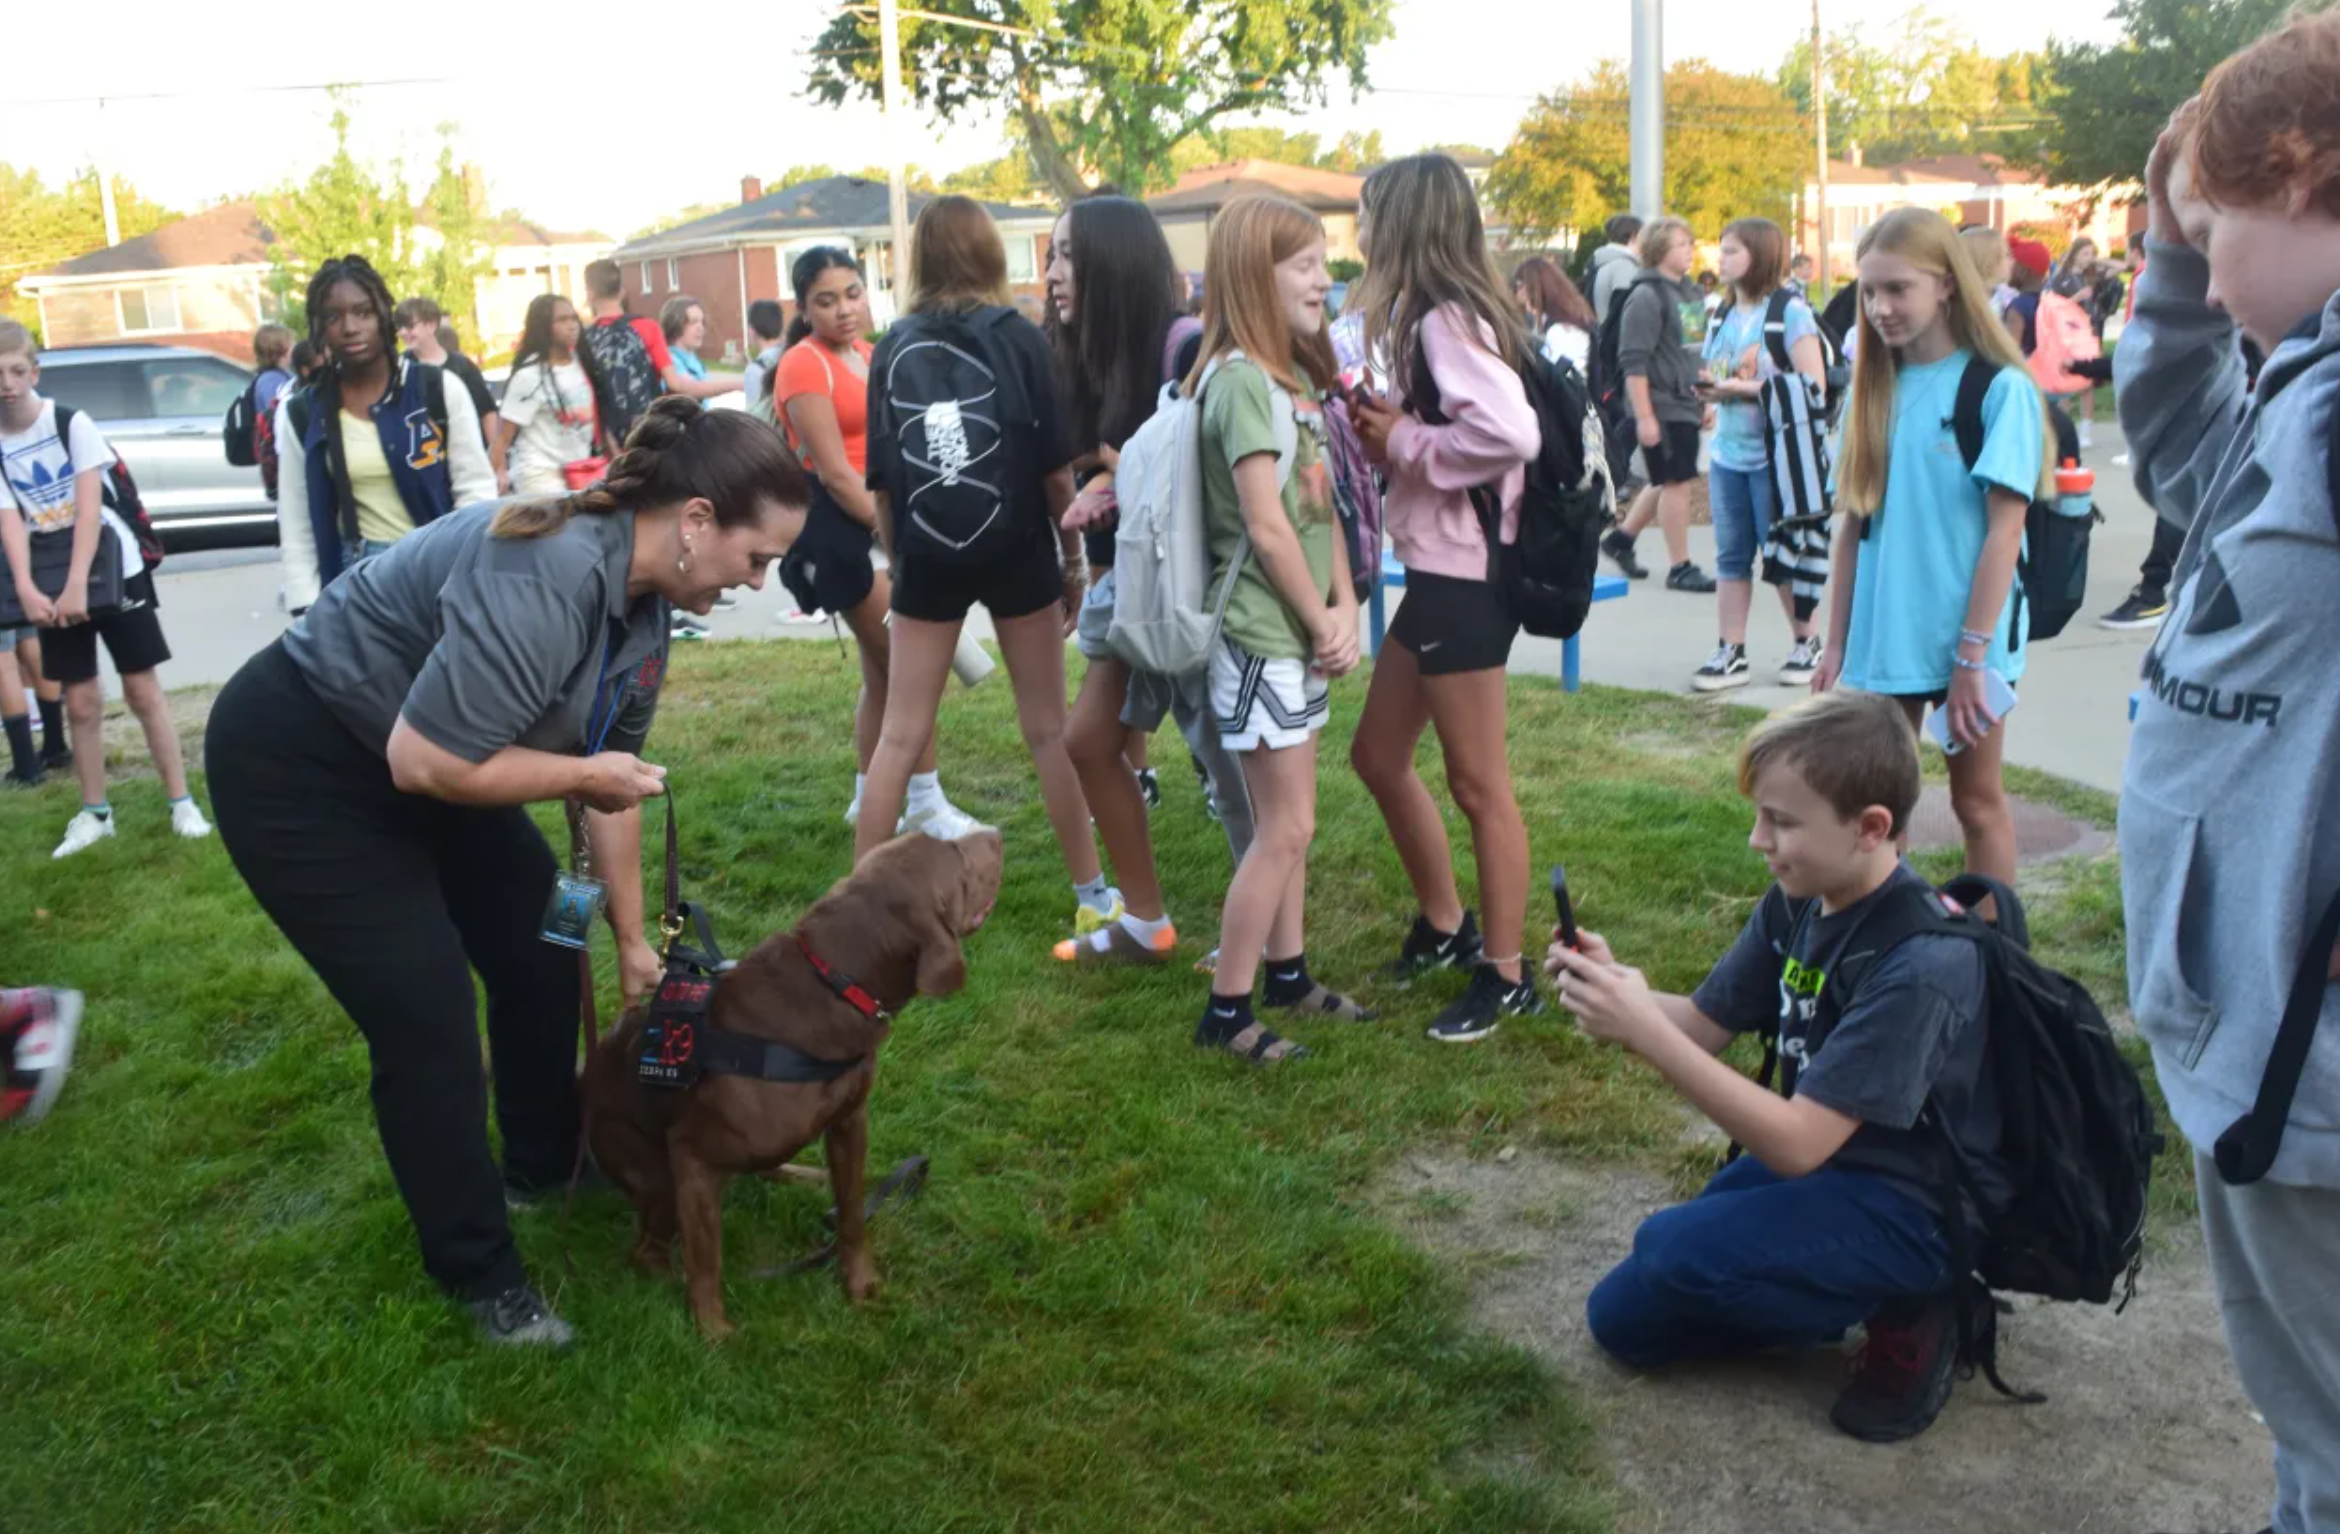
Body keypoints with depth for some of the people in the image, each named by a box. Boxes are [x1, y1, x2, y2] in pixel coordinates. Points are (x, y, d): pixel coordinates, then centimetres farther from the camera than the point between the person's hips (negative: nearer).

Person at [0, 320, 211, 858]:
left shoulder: (71, 423, -10)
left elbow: (89, 507, -16)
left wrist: (77, 585, -24)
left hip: (113, 568, -3)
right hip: (51, 583, 3)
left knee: (143, 689, -1)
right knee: (80, 700, 6)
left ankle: (181, 802, 5)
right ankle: (94, 812, 16)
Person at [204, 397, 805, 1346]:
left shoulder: (640, 606, -4)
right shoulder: (544, 581, -34)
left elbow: (612, 778, 5)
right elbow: (424, 760, -36)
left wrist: (632, 940, 9)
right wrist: (583, 774, -22)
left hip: (419, 758, 9)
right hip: (296, 767, -9)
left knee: (543, 954, 12)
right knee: (428, 1021, -7)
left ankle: (544, 1168, 34)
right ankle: (479, 1274, 11)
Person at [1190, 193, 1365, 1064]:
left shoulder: (1294, 374, 12)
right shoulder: (1241, 378, -17)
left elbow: (1323, 507, 10)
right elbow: (1266, 525, -20)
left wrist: (1343, 611, -1)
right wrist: (1321, 622, -10)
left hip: (1300, 633, 9)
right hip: (1263, 636, -9)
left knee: (1285, 818, 16)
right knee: (1285, 827, -4)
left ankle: (1288, 975, 28)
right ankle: (1225, 1012, 6)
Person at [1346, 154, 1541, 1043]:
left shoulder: (1447, 320, -16)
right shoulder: (1428, 319, 14)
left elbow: (1512, 433, -30)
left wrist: (1402, 443, -18)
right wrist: (1386, 429, -1)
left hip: (1467, 577, -10)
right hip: (1438, 572, 10)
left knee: (1478, 785, 0)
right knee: (1378, 755, 18)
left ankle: (1506, 977, 14)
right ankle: (1444, 925, 33)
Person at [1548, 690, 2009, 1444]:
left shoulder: (1921, 964, -31)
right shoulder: (1797, 902, -8)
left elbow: (1795, 1144, -32)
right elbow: (1705, 1025, 0)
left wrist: (1642, 1030, -38)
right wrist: (1618, 990, -22)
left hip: (1917, 1210, -8)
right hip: (1825, 1156, 8)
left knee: (1674, 1250, -27)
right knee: (1624, 1318, 9)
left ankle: (1905, 1311, -4)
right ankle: (1856, 1292, 13)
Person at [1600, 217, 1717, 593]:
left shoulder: (1690, 293, 13)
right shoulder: (1647, 297, -13)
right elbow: (1633, 363, -18)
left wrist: (1706, 400, 20)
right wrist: (1644, 417, -21)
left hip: (1687, 406, 8)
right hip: (1662, 409, -8)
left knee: (1669, 481, 15)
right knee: (1676, 482, -2)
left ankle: (1621, 537, 31)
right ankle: (1680, 567, 7)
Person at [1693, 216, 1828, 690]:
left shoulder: (1790, 312, -10)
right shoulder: (1723, 316, 11)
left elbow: (1813, 386, -17)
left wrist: (1746, 388, -21)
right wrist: (1709, 386, -3)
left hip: (1774, 456, -6)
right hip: (1727, 454, 6)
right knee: (1731, 556, 7)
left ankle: (1806, 644, 20)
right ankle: (1731, 652, 13)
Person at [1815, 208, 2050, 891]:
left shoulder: (2000, 390, -8)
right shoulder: (1876, 392, 7)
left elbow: (2005, 528, -12)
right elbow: (1854, 524, 7)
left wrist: (1973, 655, -15)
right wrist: (1837, 644, 5)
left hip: (1967, 638, -5)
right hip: (1882, 638, 5)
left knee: (1977, 801, 8)